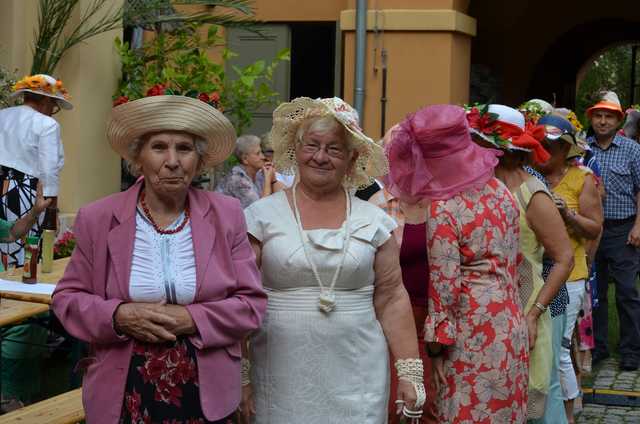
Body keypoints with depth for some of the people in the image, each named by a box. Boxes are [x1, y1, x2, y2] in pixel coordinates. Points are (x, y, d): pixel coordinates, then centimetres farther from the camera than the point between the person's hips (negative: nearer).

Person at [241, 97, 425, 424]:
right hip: (280, 380, -1)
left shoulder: (372, 220, 4)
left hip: (357, 380, 1)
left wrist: (410, 373, 2)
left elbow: (392, 299, 6)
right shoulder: (262, 216, -1)